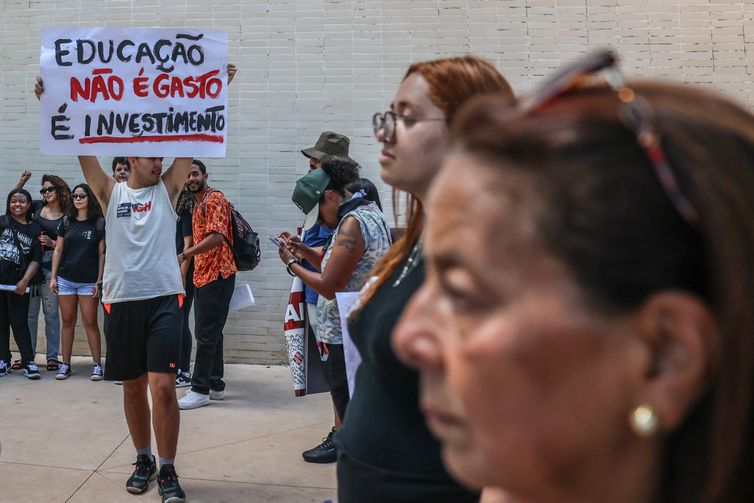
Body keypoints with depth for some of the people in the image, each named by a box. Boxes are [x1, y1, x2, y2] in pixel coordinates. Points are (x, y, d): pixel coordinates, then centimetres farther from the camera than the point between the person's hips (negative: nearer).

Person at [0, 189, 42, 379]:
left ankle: (28, 362, 5)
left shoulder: (34, 229, 6)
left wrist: (24, 281, -8)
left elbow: (36, 259, 2)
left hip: (17, 284, -1)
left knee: (19, 323, 0)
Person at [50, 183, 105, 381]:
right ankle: (65, 364, 13)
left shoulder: (99, 223, -1)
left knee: (90, 322, -2)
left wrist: (99, 280, -6)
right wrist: (53, 277, 3)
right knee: (67, 322, 7)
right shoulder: (66, 221, 8)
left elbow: (102, 254, -1)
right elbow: (58, 250, 9)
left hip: (89, 281, -3)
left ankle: (97, 364, 3)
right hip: (65, 279, 3)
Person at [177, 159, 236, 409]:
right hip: (203, 276, 10)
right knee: (211, 333, 12)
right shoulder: (198, 205, 21)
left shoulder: (215, 199, -10)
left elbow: (217, 236, -22)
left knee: (206, 333, -8)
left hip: (217, 275, -10)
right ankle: (215, 385, 19)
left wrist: (185, 255, -25)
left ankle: (200, 390, -5)